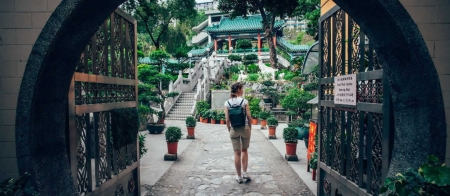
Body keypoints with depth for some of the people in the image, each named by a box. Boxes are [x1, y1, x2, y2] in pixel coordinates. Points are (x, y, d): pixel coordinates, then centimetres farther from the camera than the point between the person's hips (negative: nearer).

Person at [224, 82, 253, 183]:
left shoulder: (227, 103, -3)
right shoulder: (244, 101, -9)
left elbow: (227, 119, -5)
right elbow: (249, 117, -8)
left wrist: (229, 130, 8)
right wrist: (250, 128, 5)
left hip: (234, 130, 1)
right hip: (245, 128, -1)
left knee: (237, 153, 10)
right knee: (244, 150, 20)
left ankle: (239, 176, 17)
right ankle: (244, 172, 17)